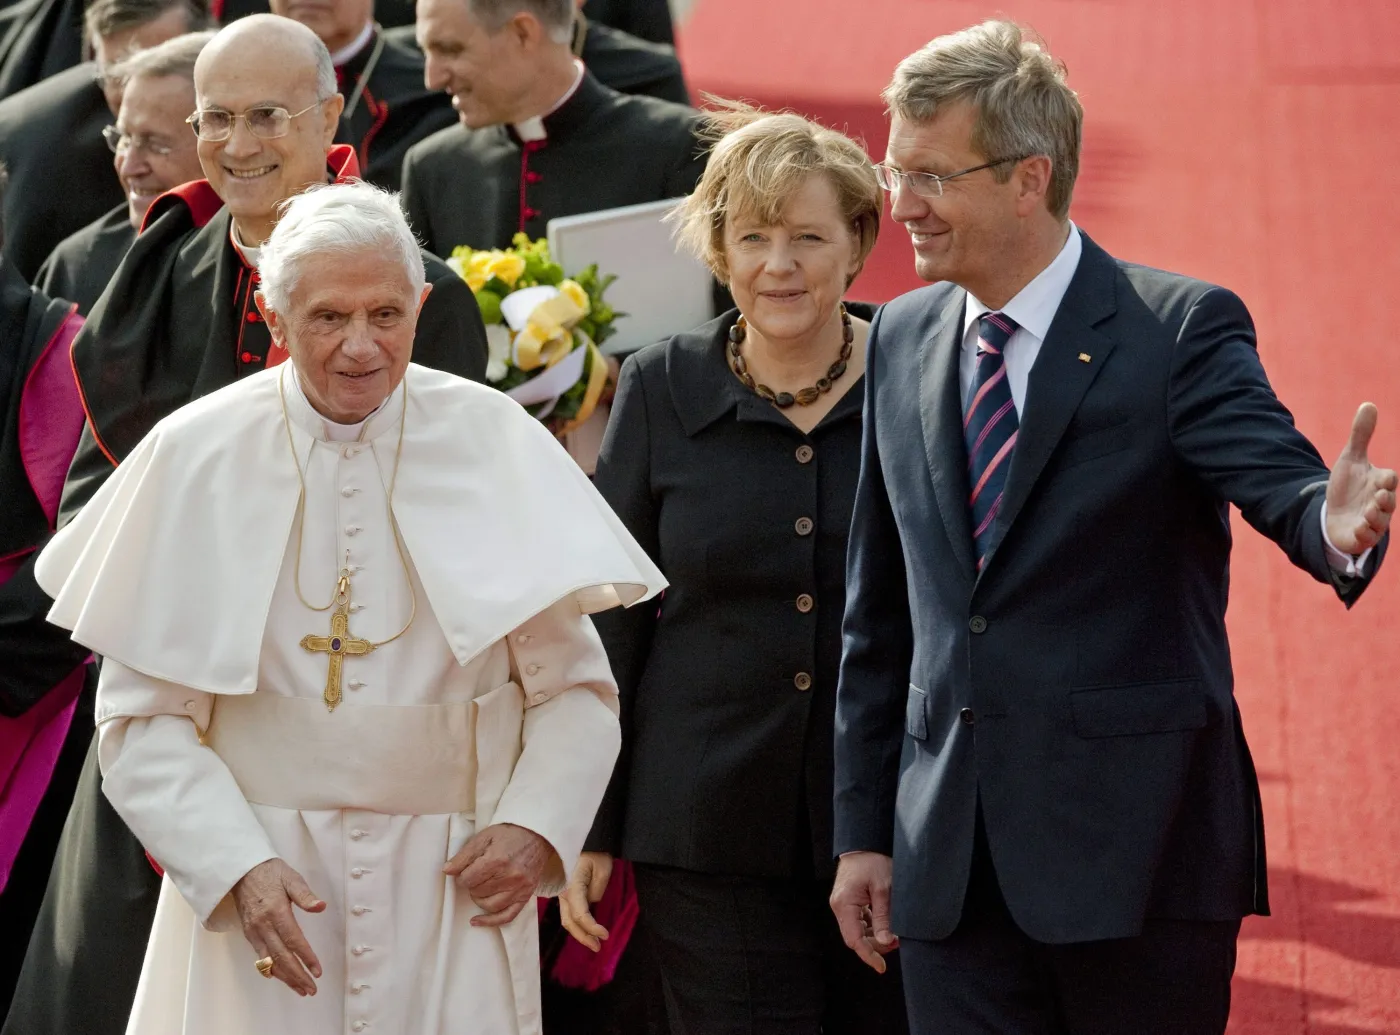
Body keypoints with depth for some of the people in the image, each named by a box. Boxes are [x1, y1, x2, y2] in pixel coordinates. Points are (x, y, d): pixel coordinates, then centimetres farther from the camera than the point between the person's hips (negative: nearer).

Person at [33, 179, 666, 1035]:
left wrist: (536, 825, -13)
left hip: (452, 888, 0)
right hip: (256, 884, 0)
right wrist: (234, 866, -15)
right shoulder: (196, 457, -2)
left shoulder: (497, 445, -1)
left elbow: (575, 687, 4)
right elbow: (143, 718, -2)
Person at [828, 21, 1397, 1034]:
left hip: (1138, 848, -5)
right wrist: (863, 830, 13)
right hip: (951, 866, 5)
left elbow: (1280, 481, -20)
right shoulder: (903, 340, 11)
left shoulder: (1182, 328, -5)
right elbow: (880, 613, 15)